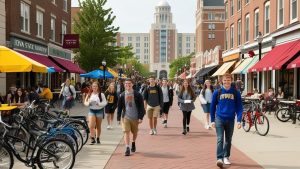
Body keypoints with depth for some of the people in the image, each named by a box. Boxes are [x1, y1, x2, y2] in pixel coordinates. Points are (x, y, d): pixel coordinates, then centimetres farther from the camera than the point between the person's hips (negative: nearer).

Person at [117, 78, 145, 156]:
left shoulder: (137, 95, -5)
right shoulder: (122, 95, 1)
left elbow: (141, 107, -5)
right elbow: (119, 107, 6)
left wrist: (141, 117, -10)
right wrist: (119, 118, 3)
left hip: (135, 117, 0)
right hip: (125, 117, 0)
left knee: (135, 132, 16)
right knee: (126, 132, -12)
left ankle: (133, 143, 42)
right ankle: (127, 148, -11)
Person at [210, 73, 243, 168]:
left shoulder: (236, 93, 1)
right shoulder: (217, 92, 1)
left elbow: (239, 107, 2)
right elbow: (212, 107, 6)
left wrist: (239, 120, -7)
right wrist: (212, 120, 5)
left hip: (230, 120, 2)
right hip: (219, 119, -1)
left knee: (228, 140, 12)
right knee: (220, 139, -10)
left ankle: (226, 157, 26)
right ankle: (219, 158, -13)